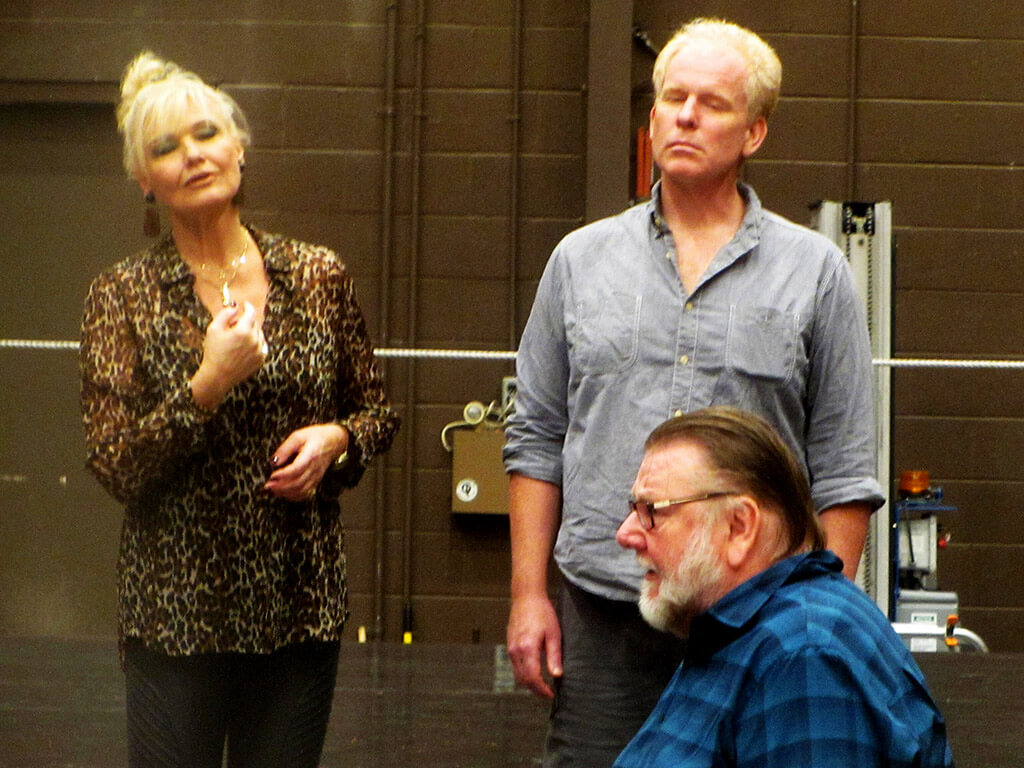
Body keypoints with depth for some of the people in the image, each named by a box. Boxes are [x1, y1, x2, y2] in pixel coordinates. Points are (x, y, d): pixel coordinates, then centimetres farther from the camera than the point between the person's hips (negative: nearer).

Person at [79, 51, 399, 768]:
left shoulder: (318, 277, 5)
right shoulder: (124, 296, -1)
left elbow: (379, 412, 15)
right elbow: (115, 466, -8)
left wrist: (335, 439, -7)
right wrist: (209, 385, -19)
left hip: (302, 600, 2)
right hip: (177, 607, -2)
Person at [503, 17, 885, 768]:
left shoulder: (815, 271, 4)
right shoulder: (581, 260, 11)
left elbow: (844, 476, 3)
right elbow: (537, 441, 12)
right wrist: (528, 595, 6)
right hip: (600, 616, 2)